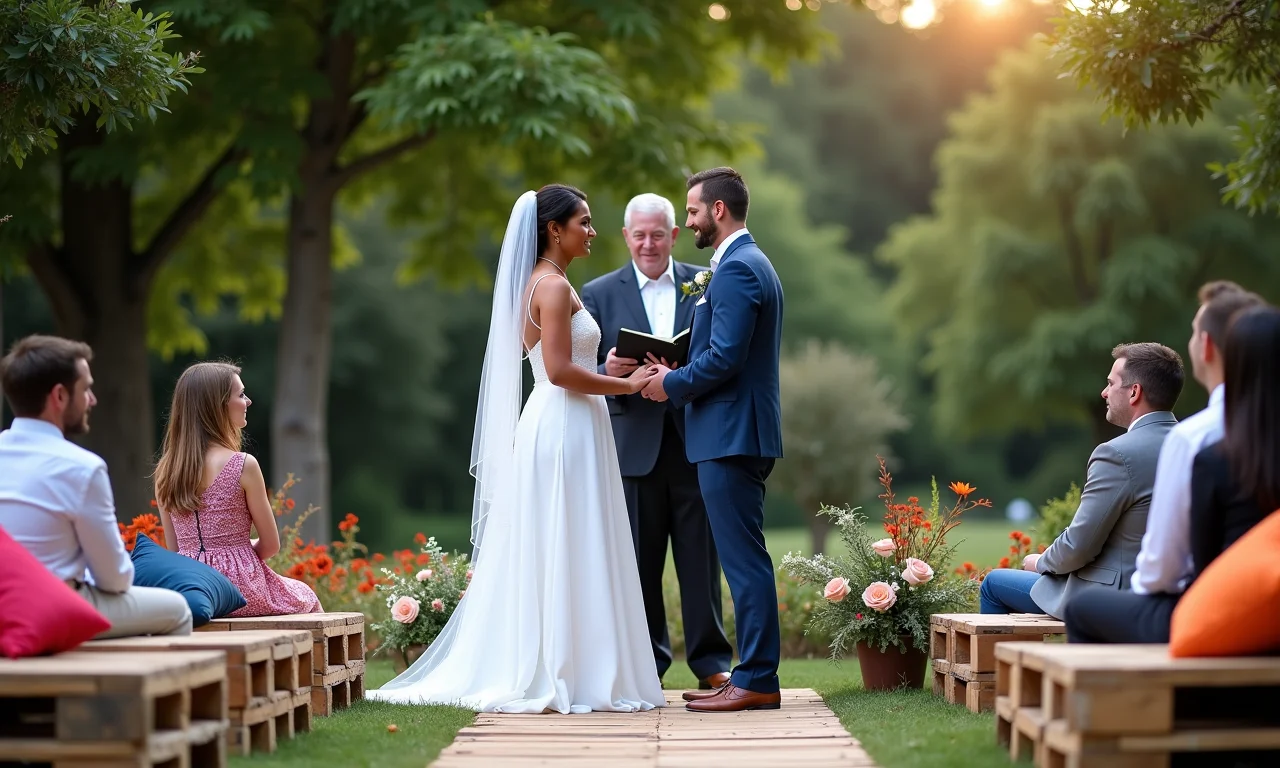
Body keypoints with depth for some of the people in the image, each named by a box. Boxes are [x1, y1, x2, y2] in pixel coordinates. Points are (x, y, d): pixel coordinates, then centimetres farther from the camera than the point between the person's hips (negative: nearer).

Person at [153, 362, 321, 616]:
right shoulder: (243, 465, -14)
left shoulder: (165, 470, 2)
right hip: (241, 592, -6)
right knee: (306, 598, 29)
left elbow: (174, 548, 9)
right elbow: (270, 545, -7)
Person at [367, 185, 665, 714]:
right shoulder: (554, 287, -12)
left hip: (553, 427, 10)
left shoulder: (539, 284, 18)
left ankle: (528, 673, 12)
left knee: (544, 557, 10)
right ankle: (559, 676, -6)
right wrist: (626, 385, -12)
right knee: (565, 554, -8)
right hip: (564, 430, -10)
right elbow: (559, 370, -20)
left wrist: (616, 374, 15)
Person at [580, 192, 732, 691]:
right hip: (634, 446, 0)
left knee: (701, 557, 2)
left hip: (696, 443, 0)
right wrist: (607, 370, -18)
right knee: (638, 563, 4)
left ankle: (711, 663, 9)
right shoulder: (598, 294, 8)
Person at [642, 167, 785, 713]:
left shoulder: (736, 269, -14)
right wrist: (676, 375, 10)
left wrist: (671, 385, -8)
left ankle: (756, 679, -6)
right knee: (744, 559, 11)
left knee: (744, 559, -8)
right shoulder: (750, 263, 20)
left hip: (731, 434, -11)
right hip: (737, 431, 11)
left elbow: (724, 357, -22)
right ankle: (753, 674, 15)